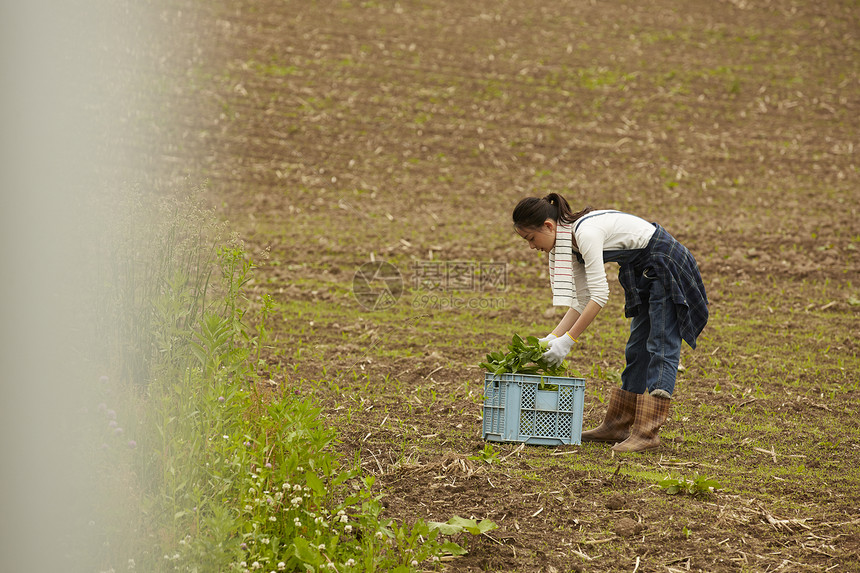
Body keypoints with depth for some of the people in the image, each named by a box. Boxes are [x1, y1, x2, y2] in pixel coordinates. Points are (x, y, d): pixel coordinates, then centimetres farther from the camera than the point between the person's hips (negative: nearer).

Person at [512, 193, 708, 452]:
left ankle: (647, 433, -16)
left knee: (661, 347, -11)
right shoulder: (566, 242, 3)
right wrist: (552, 338, -4)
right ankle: (616, 426, 14)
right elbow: (582, 302, 5)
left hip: (667, 265, -10)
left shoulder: (586, 233, -26)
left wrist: (568, 340, -24)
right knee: (637, 350, 11)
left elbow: (599, 295, -27)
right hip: (644, 273, 10)